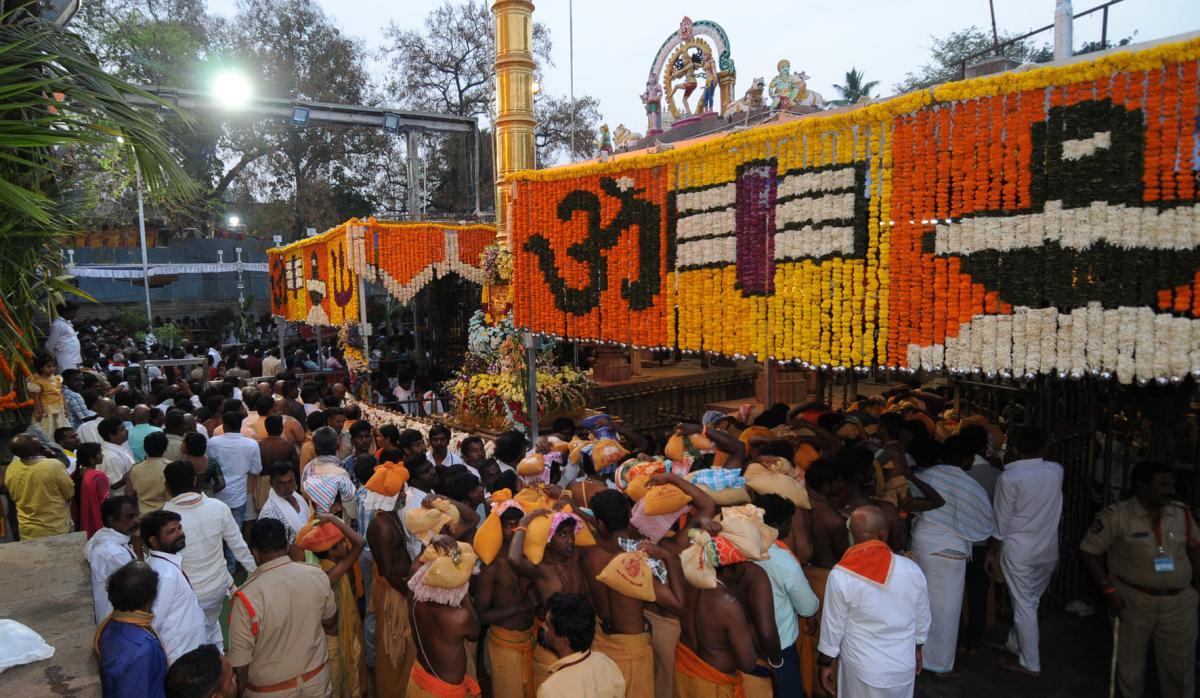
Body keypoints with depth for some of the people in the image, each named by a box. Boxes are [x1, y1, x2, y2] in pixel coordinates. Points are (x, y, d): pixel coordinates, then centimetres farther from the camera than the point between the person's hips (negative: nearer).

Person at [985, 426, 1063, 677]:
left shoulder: (1009, 477, -17)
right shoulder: (1056, 471, -5)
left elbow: (1001, 519, -10)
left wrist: (993, 551, 1)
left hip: (1019, 550, -5)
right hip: (1049, 550, 5)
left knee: (1023, 605, 4)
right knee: (1031, 601, 18)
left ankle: (1030, 663, 11)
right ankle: (1014, 643, 34)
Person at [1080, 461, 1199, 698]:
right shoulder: (1116, 516, -15)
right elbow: (1090, 552, -9)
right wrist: (1108, 590, -13)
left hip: (1179, 602, 4)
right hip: (1132, 600, -4)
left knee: (1181, 666, 15)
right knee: (1130, 662, 13)